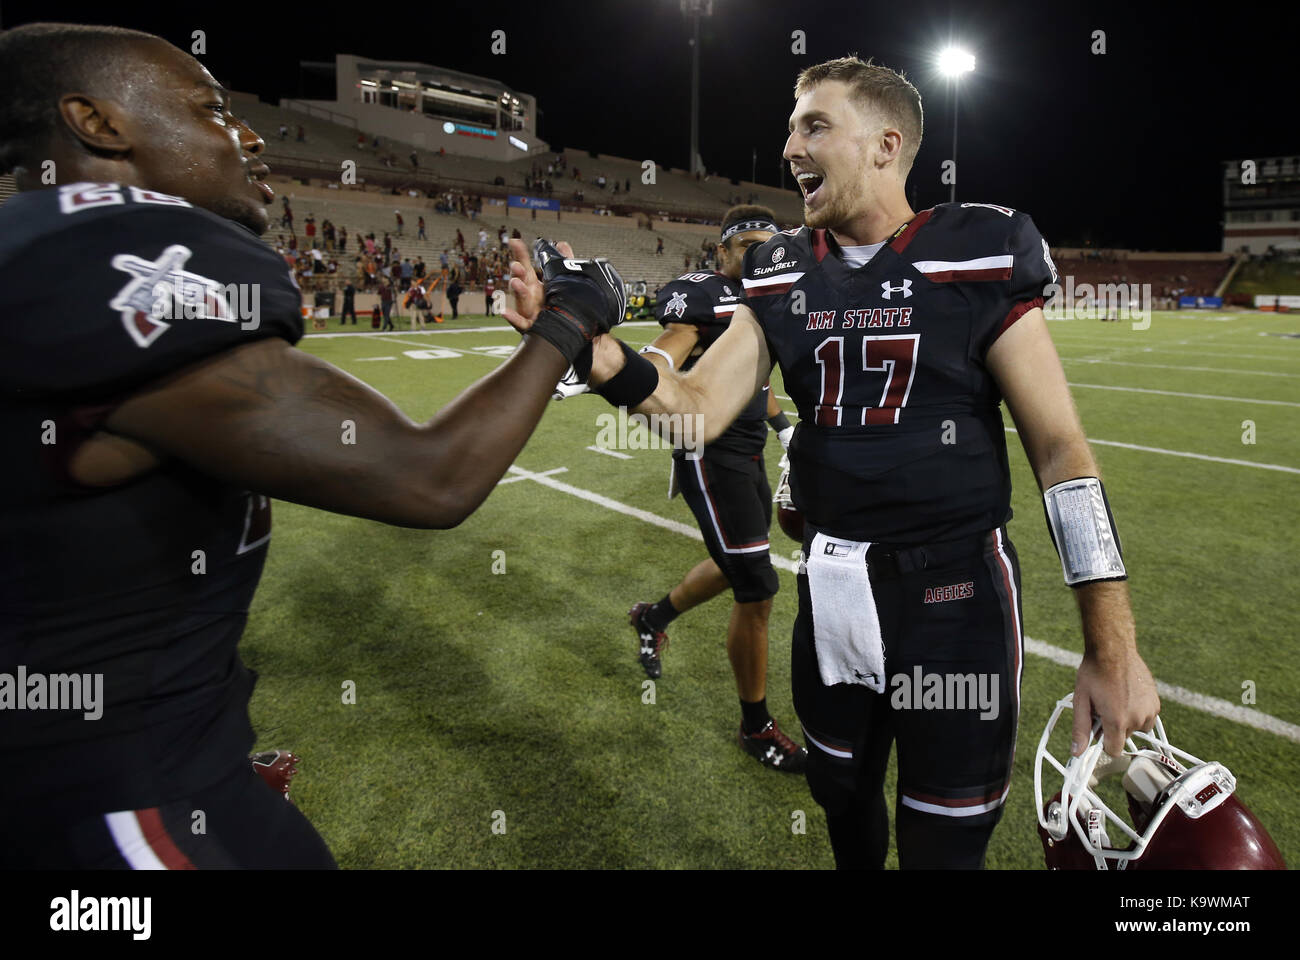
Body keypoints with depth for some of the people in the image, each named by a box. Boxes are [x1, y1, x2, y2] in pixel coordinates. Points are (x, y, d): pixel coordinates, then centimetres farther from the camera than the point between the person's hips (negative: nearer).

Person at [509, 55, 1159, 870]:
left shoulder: (981, 257, -9)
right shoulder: (783, 275, 4)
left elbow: (1060, 448, -9)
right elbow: (697, 409, -3)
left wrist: (1113, 647, -12)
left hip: (955, 591, -4)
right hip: (830, 587, 4)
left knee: (944, 842, 11)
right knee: (843, 799, 24)